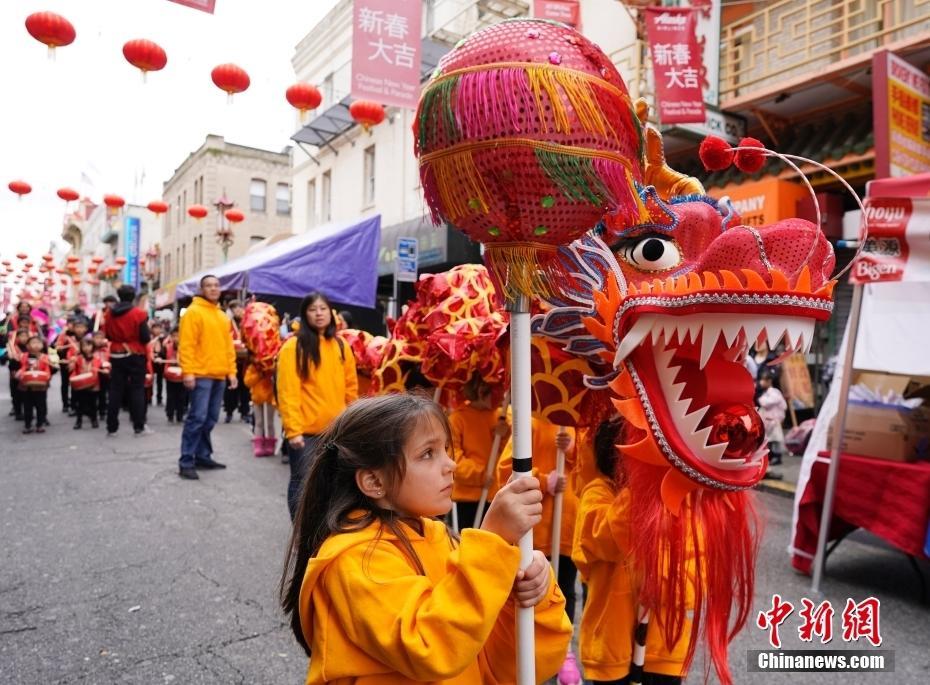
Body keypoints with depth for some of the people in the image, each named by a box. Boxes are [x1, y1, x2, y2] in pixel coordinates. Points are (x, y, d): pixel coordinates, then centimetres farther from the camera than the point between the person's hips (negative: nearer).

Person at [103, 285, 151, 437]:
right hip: (135, 355, -4)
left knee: (115, 390, 8)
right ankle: (139, 427, 3)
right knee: (137, 390, 2)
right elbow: (145, 338, -12)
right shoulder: (139, 313, -12)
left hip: (116, 355, 4)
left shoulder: (109, 313, 1)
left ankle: (111, 428, 11)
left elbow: (107, 335, 11)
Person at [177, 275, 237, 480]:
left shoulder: (223, 316, 18)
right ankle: (186, 462, -3)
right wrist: (188, 371, -18)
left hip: (219, 376, 7)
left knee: (210, 419, 11)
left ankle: (203, 456, 21)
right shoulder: (193, 312, -5)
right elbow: (186, 345, -12)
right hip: (201, 375, -7)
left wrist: (231, 371, 13)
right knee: (197, 418, -9)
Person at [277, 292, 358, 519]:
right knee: (302, 482, 6)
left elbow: (351, 389, 12)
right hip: (305, 431, -4)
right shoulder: (293, 347, -6)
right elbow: (287, 392, -11)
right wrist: (293, 429, -16)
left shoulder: (341, 346, 9)